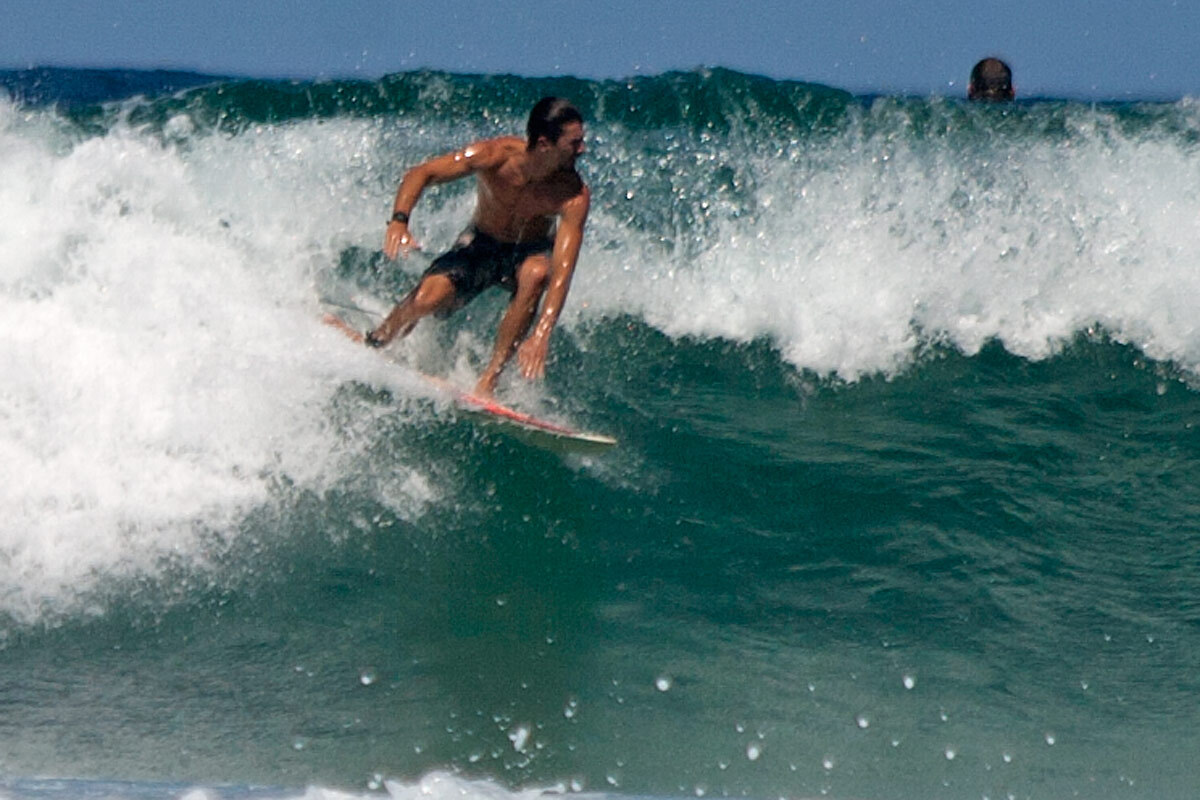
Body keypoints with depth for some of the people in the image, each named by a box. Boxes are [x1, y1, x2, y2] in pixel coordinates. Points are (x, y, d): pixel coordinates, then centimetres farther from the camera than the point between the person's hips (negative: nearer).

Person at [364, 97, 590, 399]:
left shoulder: (574, 194, -29)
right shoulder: (495, 155, -28)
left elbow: (562, 271, -37)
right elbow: (421, 173, -22)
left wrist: (541, 335, -50)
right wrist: (399, 222, -41)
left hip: (529, 252, 0)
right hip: (479, 246, 1)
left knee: (535, 274, -37)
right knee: (427, 299, -24)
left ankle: (489, 379, -28)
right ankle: (370, 346, 10)